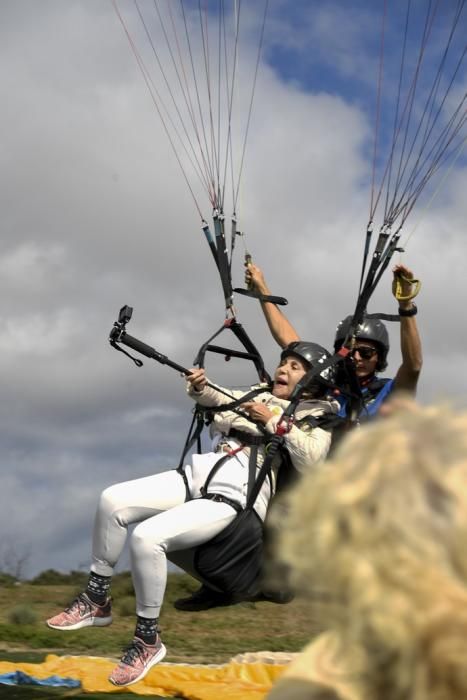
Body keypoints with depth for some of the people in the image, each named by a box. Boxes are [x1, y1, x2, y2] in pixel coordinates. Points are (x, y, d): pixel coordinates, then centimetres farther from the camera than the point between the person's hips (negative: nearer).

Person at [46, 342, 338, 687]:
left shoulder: (316, 418, 6)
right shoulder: (261, 395, 25)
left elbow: (311, 461, -12)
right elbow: (220, 399, 31)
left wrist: (274, 422, -14)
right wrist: (200, 386, 9)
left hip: (237, 495, -7)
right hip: (201, 472, 7)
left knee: (147, 537, -27)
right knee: (113, 500, -12)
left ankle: (148, 639, -10)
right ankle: (97, 600, 4)